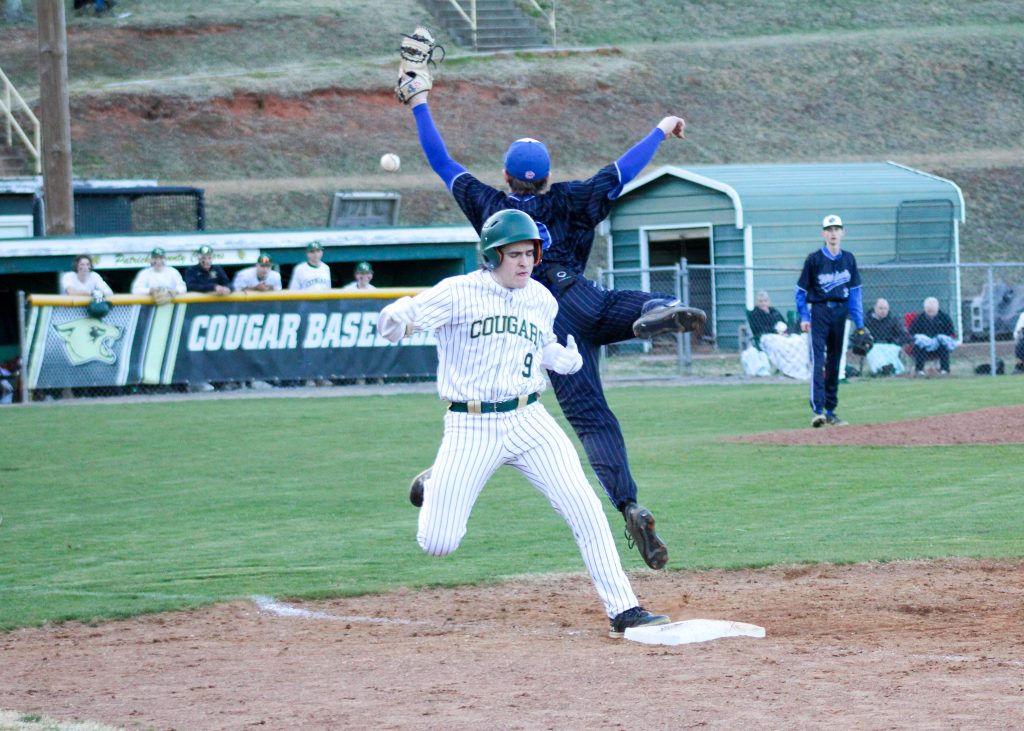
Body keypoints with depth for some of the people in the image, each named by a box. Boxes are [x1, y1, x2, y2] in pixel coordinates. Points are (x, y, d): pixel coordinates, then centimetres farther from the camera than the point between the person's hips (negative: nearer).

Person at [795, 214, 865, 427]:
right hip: (819, 311, -5)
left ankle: (830, 411, 16)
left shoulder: (848, 259, 7)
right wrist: (804, 317, -8)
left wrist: (859, 324, 8)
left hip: (840, 311, 5)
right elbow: (801, 290, -1)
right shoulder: (814, 259, -6)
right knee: (818, 360, -13)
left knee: (834, 362, 9)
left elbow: (855, 292, 11)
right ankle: (817, 411, -18)